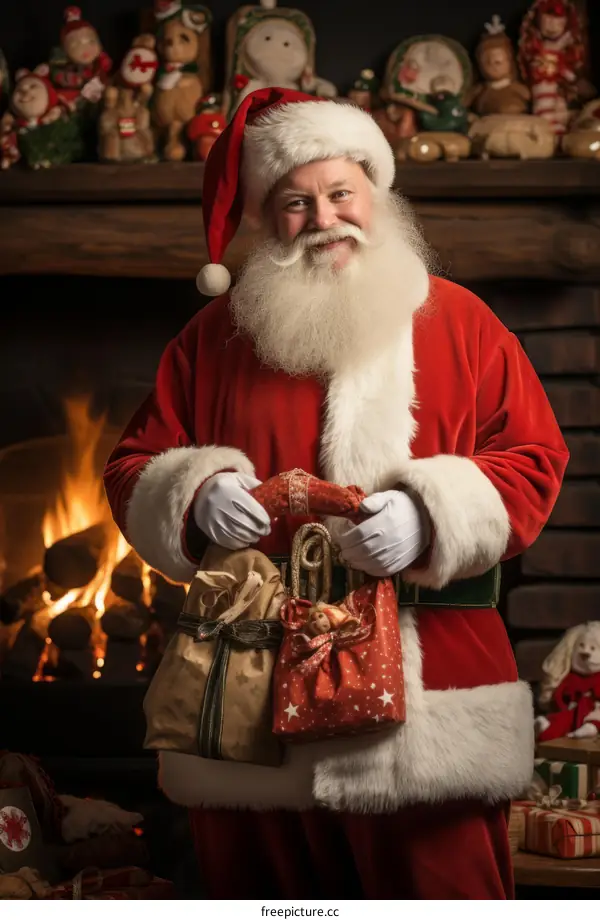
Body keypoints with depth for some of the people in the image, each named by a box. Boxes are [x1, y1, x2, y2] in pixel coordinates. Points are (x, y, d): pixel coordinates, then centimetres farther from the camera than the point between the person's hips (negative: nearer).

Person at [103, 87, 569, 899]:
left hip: (427, 686, -1)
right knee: (260, 889, 10)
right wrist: (194, 498, -12)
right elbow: (133, 473, 11)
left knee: (442, 886, 1)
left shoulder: (460, 322, 5)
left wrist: (430, 517, -16)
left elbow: (534, 463, 0)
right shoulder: (213, 337, 10)